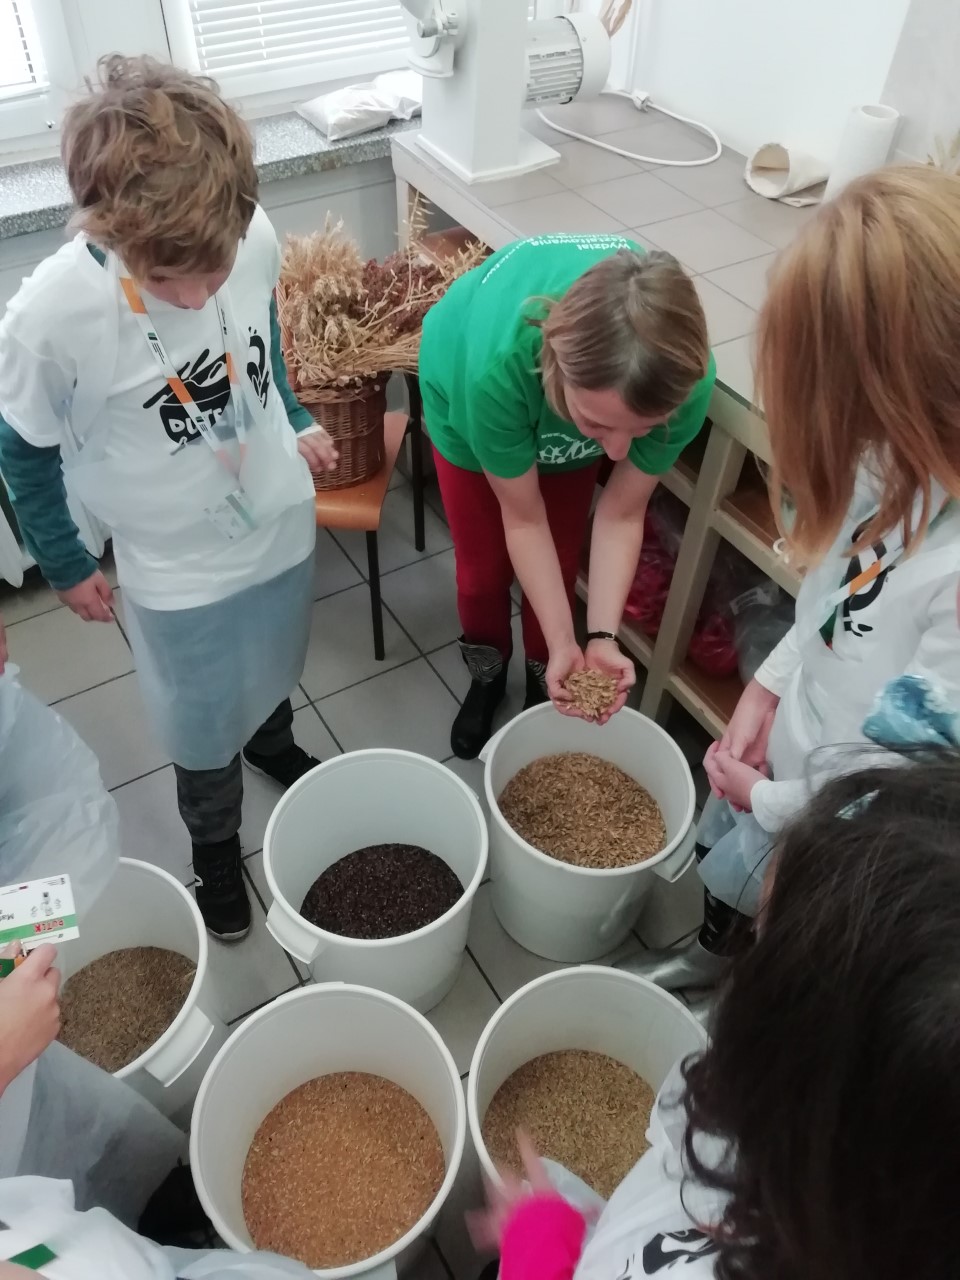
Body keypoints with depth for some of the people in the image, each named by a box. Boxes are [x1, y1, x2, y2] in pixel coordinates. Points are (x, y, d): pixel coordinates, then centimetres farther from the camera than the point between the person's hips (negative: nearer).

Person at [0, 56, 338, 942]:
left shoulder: (257, 239, -21)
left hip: (283, 521, 4)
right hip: (179, 571, -3)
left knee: (274, 669, 30)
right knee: (204, 727, 18)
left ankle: (273, 744, 65)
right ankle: (215, 846, 49)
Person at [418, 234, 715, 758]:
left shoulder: (684, 380, -40)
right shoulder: (498, 367, -47)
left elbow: (622, 514, -25)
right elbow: (524, 517, -30)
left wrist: (602, 637, -33)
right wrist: (564, 644, -30)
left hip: (565, 411, 2)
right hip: (467, 390, -1)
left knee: (559, 568, 8)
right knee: (484, 568, 9)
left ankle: (546, 686, 38)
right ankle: (486, 677, 40)